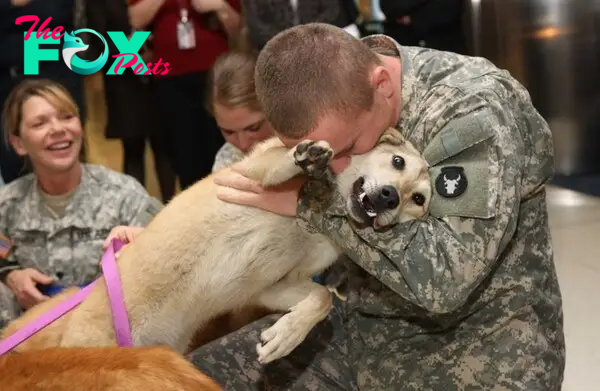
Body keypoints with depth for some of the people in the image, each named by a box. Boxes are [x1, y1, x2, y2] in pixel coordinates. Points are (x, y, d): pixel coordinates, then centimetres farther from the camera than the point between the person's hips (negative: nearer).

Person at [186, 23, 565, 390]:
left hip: (475, 340, -6)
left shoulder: (473, 111, -22)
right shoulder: (330, 101, -5)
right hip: (361, 323, 6)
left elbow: (443, 277, -30)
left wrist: (311, 200, -27)